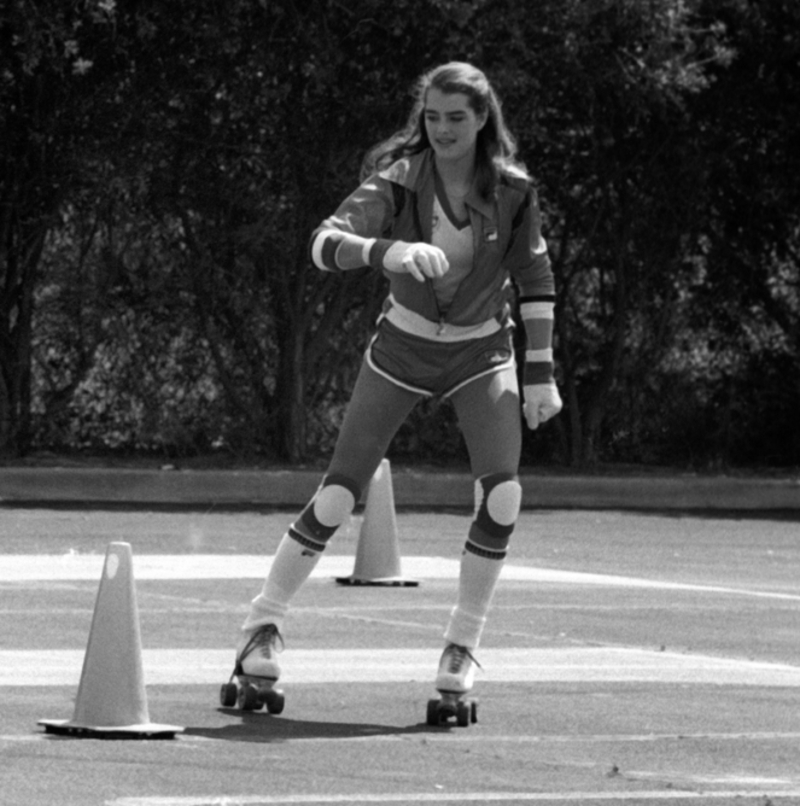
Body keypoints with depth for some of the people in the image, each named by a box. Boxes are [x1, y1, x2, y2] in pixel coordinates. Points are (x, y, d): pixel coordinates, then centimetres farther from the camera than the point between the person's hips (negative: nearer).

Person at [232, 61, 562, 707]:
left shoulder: (511, 189, -14)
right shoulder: (397, 181, -20)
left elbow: (535, 279, -2)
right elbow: (326, 245, -34)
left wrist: (541, 374, -5)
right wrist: (387, 251, -54)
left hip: (482, 352, 1)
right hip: (404, 349, -1)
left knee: (502, 495, -18)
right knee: (338, 496, -4)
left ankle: (464, 642, -3)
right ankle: (263, 624, 14)